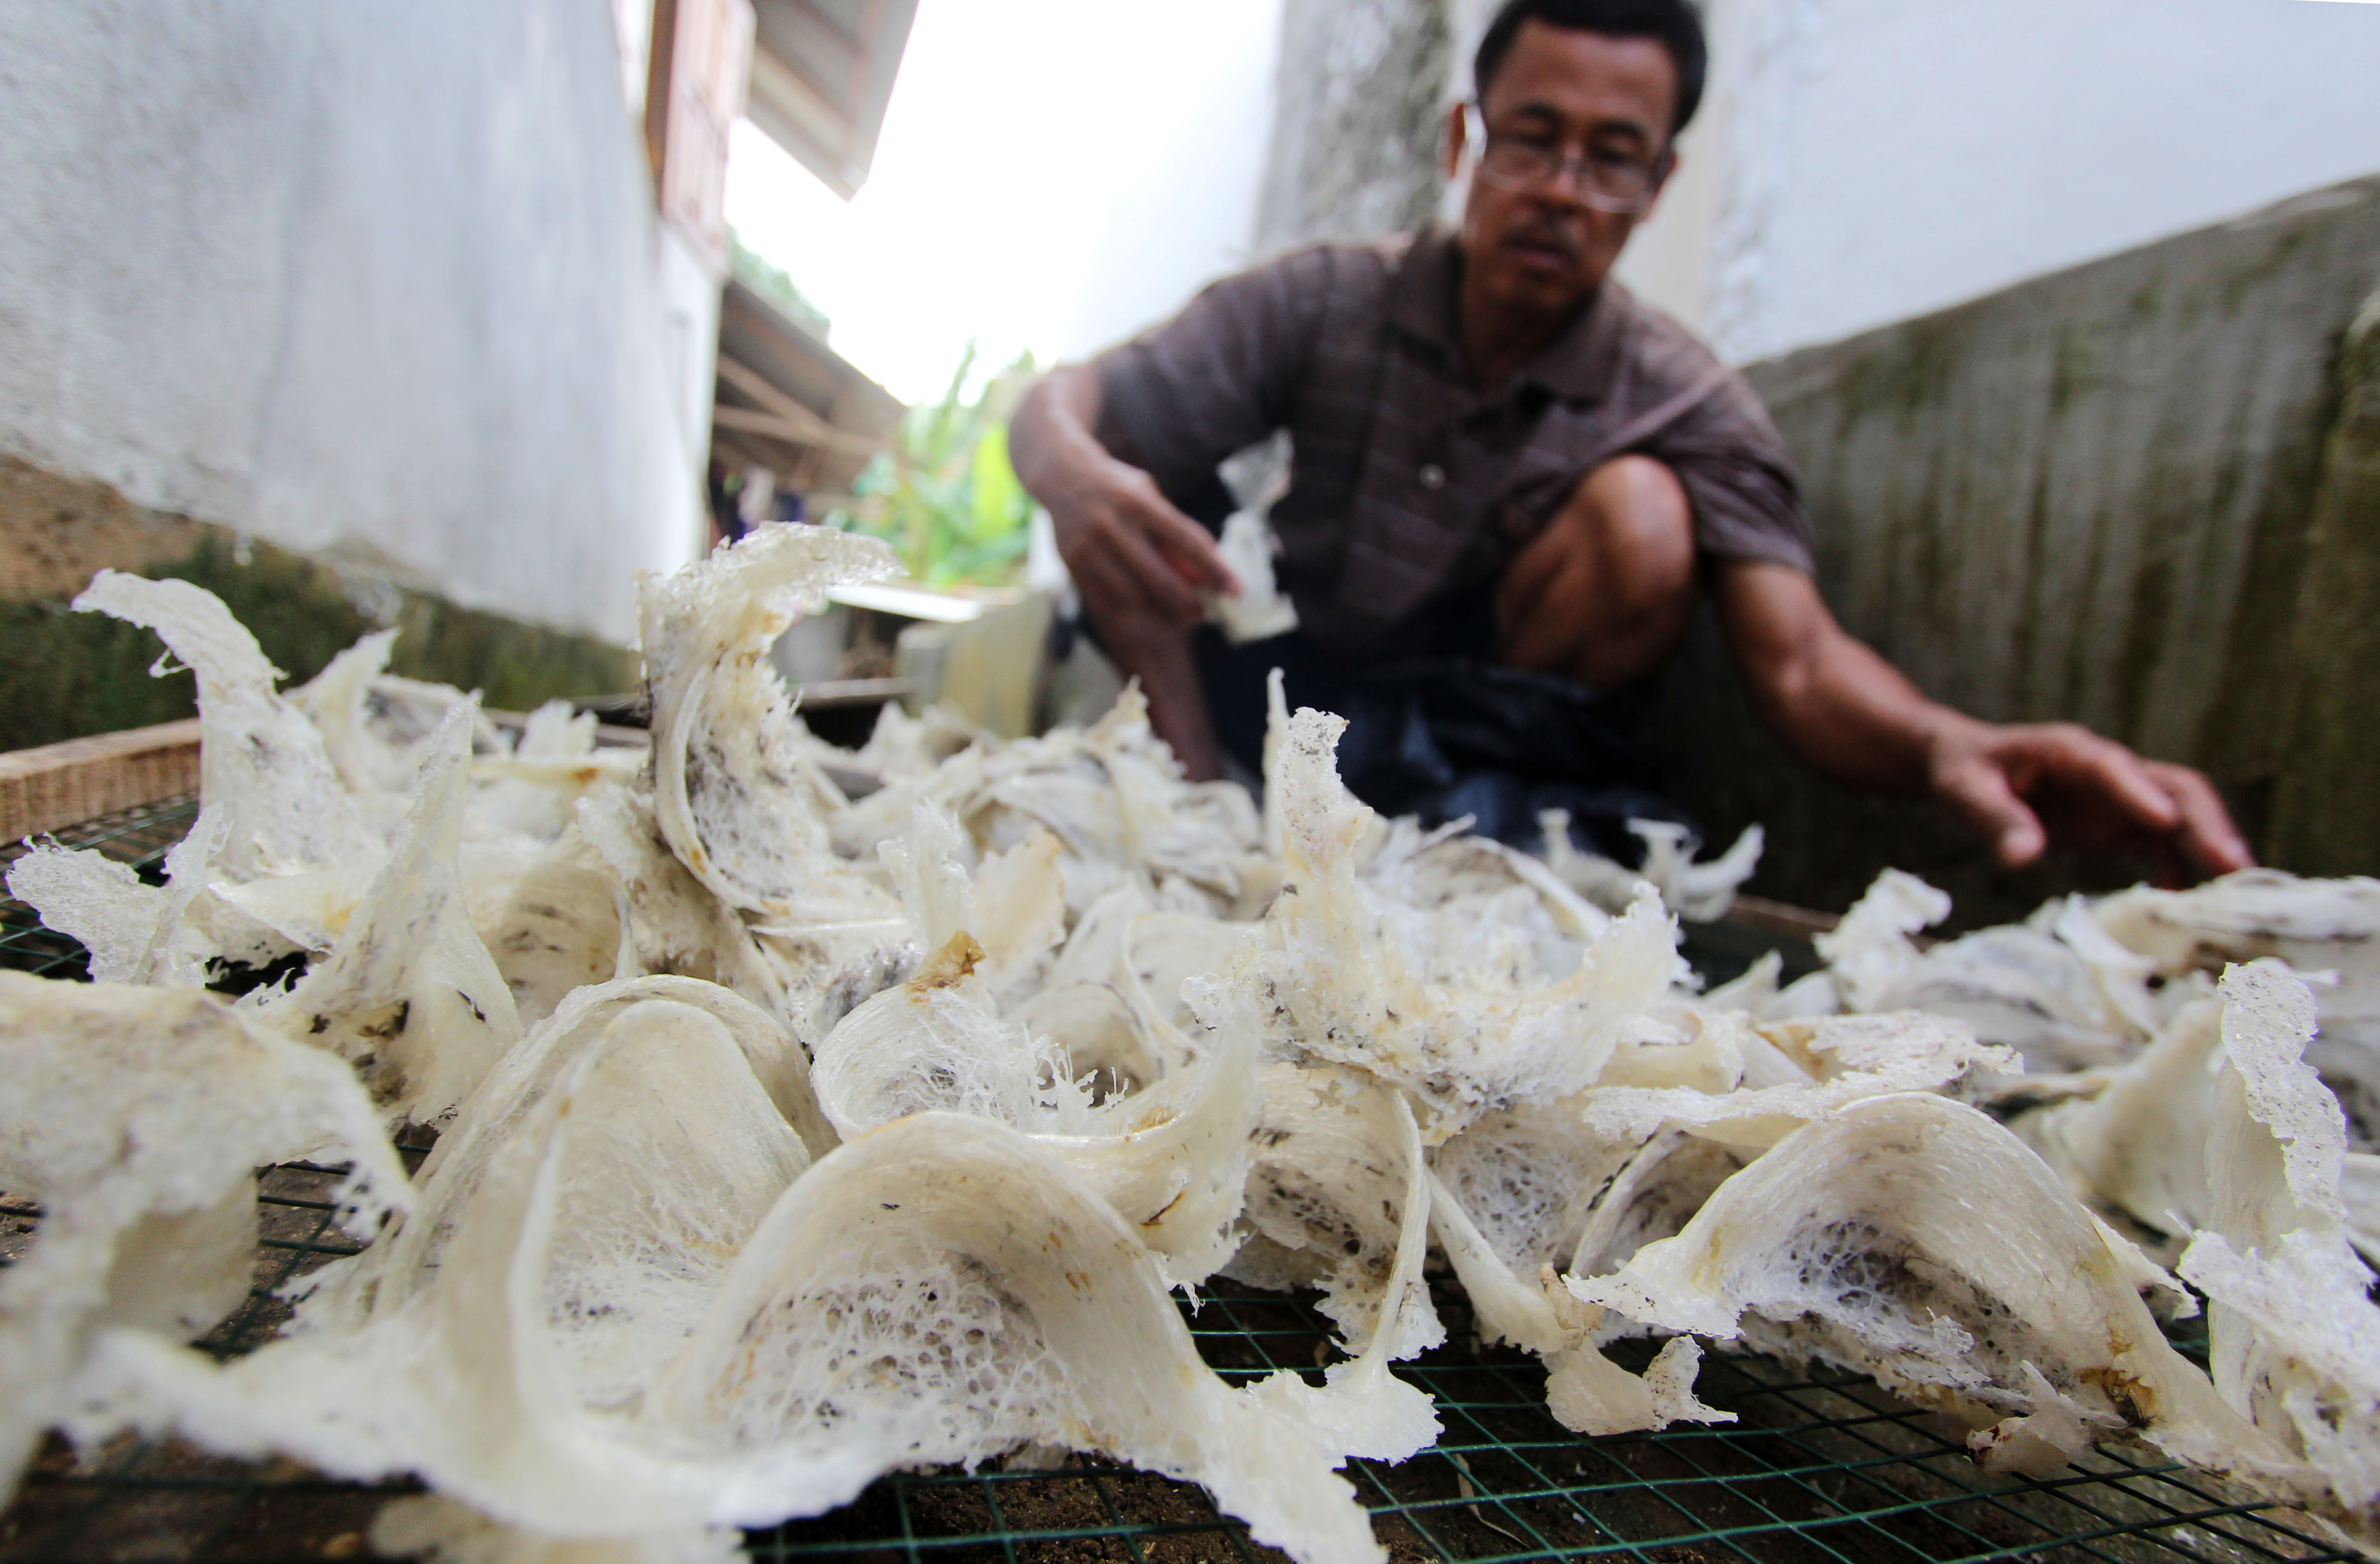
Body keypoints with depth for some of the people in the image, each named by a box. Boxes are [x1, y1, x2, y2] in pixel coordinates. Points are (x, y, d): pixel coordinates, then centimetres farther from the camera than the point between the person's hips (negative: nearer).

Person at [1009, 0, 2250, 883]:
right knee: (1127, 476, -17)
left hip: (1496, 733, -1)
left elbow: (1797, 665, -22)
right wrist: (1076, 475, -37)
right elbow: (1060, 404, -11)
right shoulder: (1326, 303, -7)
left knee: (1640, 515, -25)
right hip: (1287, 699, 1)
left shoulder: (1688, 409, -9)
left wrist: (1941, 745, -46)